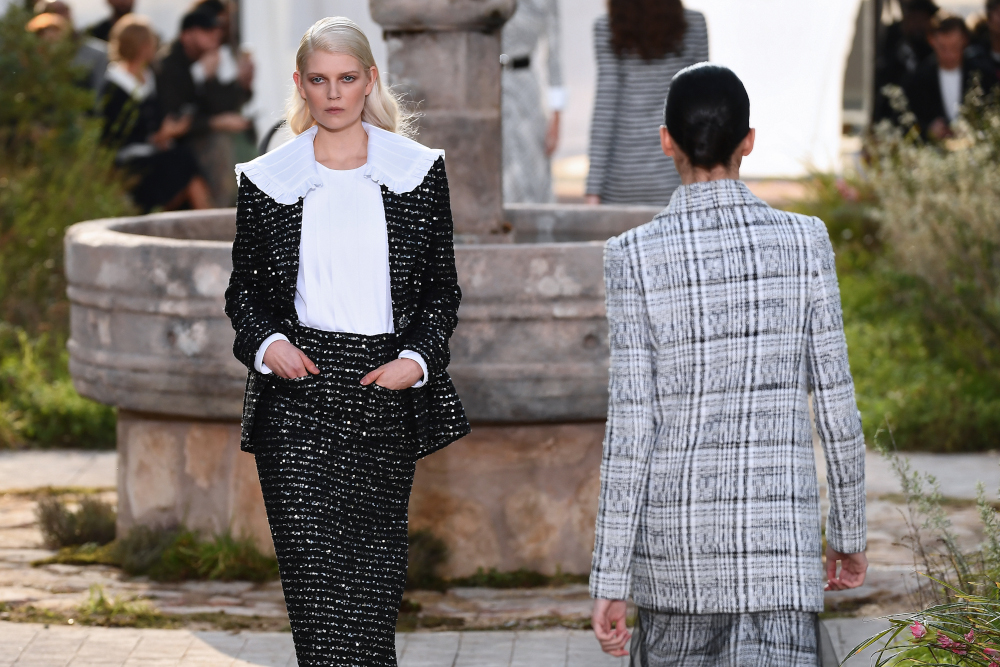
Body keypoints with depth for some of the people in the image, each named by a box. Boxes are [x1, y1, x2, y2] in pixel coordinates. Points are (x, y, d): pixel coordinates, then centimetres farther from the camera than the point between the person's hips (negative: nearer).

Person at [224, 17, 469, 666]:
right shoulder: (267, 179, 6)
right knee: (317, 582, -10)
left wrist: (418, 358, -6)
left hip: (386, 395, 1)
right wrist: (265, 342, -6)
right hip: (299, 399, -1)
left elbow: (443, 289, 10)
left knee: (378, 580, 2)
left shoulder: (418, 172, 7)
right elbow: (245, 287, 14)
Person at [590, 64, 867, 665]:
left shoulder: (636, 256, -6)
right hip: (780, 530, -1)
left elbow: (631, 423, -7)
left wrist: (611, 578, -3)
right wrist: (850, 532, 15)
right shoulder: (803, 242, -3)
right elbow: (836, 404, 1)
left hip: (674, 535, 1)